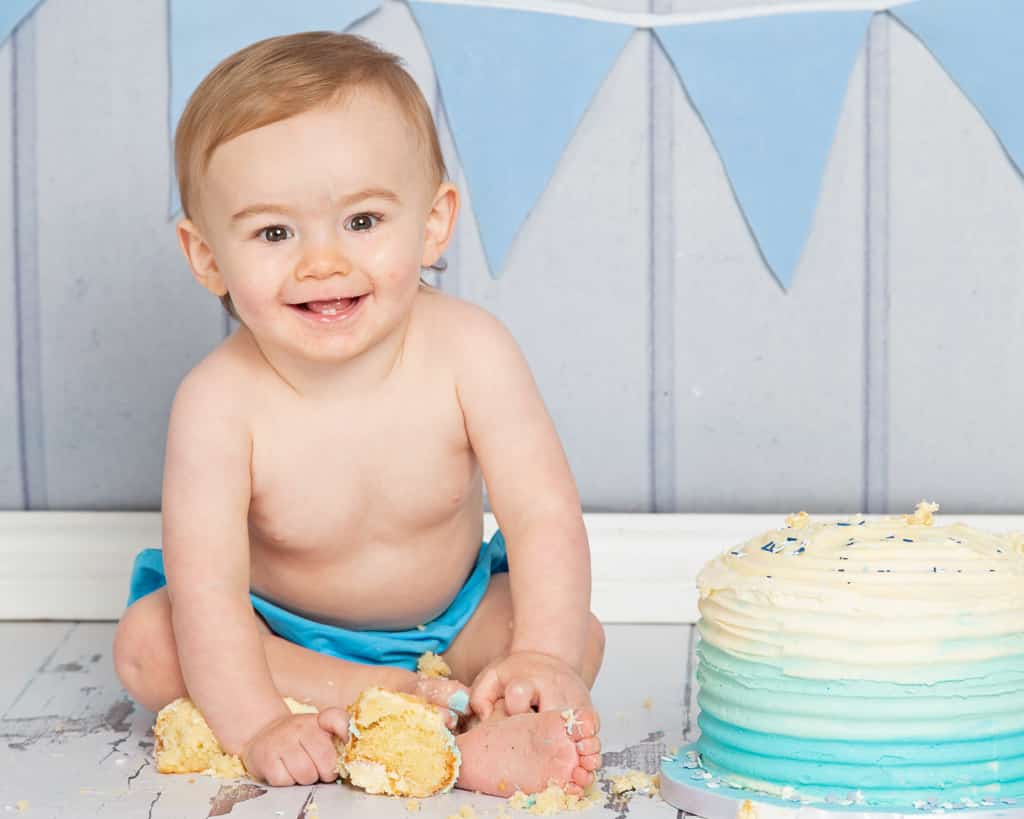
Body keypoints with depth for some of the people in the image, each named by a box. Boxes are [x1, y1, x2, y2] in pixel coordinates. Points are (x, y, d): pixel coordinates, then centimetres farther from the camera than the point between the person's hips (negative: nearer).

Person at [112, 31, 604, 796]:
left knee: (582, 637, -17)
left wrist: (544, 659, -37)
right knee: (147, 644, -27)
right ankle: (409, 700, -31)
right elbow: (206, 585, -31)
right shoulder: (221, 402, -29)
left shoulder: (468, 351, -24)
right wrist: (255, 724, -42)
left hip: (449, 619, 1)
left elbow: (544, 514, -25)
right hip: (278, 632, -1)